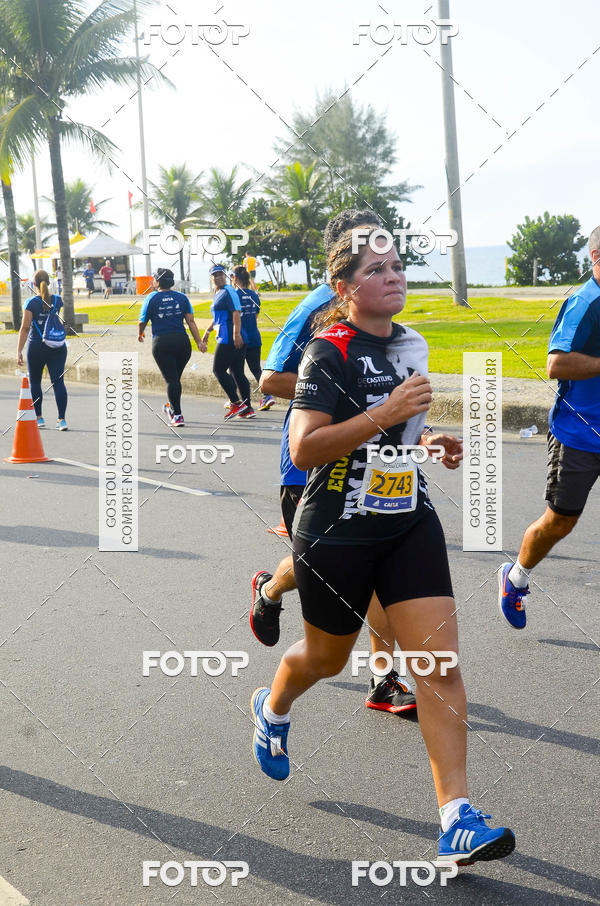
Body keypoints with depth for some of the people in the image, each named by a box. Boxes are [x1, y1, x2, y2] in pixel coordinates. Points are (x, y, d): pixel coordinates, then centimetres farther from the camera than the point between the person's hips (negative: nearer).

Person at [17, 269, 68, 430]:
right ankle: (62, 419, -9)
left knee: (35, 382, 14)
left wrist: (19, 351, -9)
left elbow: (25, 328, -12)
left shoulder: (31, 303, -9)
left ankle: (39, 418, 19)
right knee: (58, 382, -2)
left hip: (36, 347, -2)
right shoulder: (58, 300, 1)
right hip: (57, 347, 2)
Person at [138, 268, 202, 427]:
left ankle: (177, 415, -6)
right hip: (182, 341, 3)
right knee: (176, 377, 16)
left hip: (161, 342, -3)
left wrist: (140, 334, 26)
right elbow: (191, 321, 3)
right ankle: (172, 407, 33)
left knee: (171, 379, -2)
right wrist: (199, 342, 2)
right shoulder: (182, 297, 9)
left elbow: (142, 322, 5)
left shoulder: (151, 298, 2)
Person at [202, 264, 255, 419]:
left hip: (230, 339, -9)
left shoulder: (228, 292, -8)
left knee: (218, 370, -6)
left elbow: (236, 313, -19)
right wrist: (207, 332, 38)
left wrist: (236, 334, -27)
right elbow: (217, 318, 35)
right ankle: (247, 409, 9)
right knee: (238, 373, 8)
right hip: (226, 339, 9)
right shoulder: (218, 294, 22)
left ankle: (236, 403, -6)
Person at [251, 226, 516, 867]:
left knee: (441, 661, -7)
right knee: (326, 657, 16)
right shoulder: (330, 352, -14)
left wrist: (428, 442, 6)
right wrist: (384, 414, -29)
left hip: (410, 523, 5)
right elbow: (303, 450, -24)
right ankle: (271, 708, 51)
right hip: (337, 532, -5)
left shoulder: (411, 344, 8)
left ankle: (457, 820, -2)